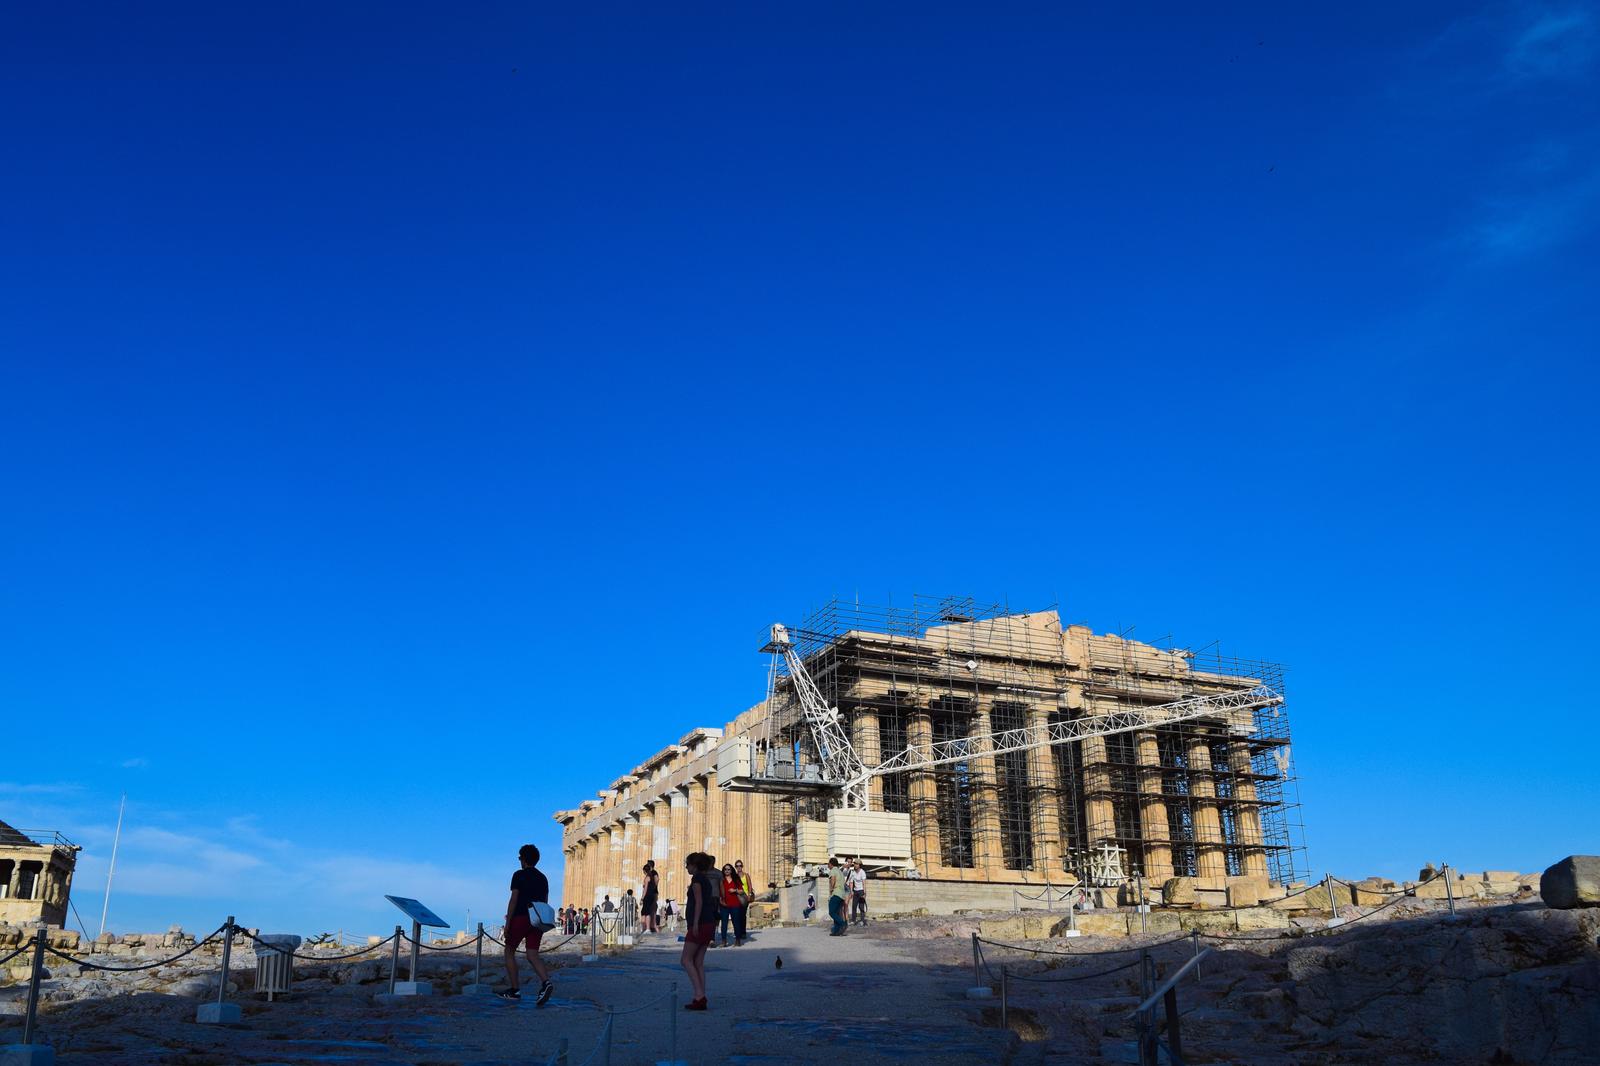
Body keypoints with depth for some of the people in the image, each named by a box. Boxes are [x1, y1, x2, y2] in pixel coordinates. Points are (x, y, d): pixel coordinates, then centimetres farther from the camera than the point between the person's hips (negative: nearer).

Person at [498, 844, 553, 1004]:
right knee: (532, 954, 1)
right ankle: (546, 983, -24)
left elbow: (513, 900, -10)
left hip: (520, 918, -5)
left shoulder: (519, 875, -4)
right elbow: (545, 903, 15)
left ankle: (515, 990, 9)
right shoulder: (543, 878, 15)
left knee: (509, 951, 11)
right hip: (537, 920, 5)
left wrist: (507, 923, -9)